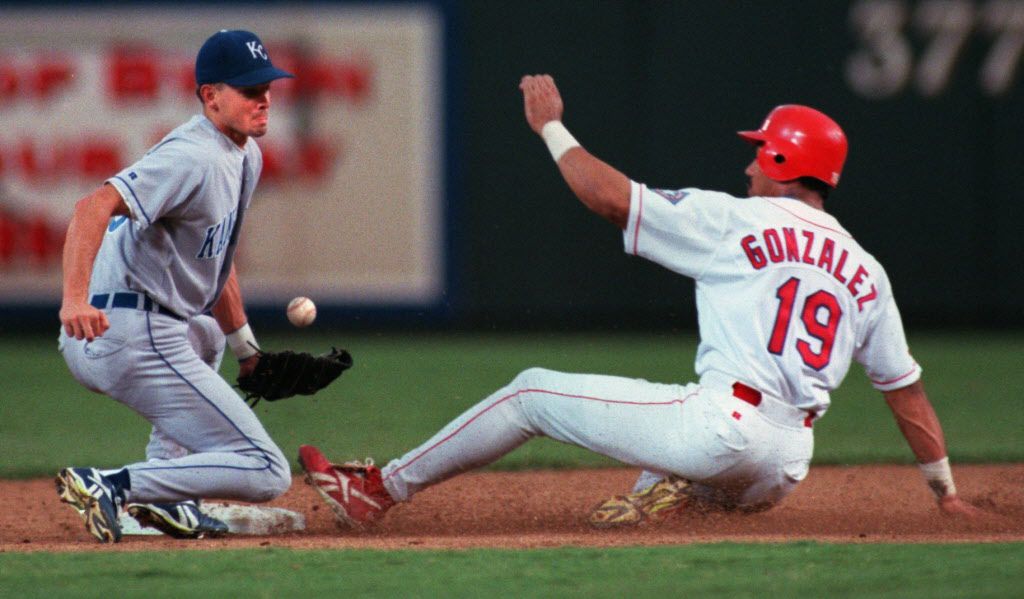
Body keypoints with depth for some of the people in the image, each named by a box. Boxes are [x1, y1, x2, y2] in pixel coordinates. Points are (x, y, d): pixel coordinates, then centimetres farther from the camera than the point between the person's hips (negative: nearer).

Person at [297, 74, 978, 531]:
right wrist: (946, 489, 22)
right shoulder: (866, 272, 15)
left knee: (532, 391, 7)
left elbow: (607, 194, -4)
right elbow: (907, 387, 15)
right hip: (782, 474, 6)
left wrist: (551, 126, 11)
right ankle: (668, 492, 4)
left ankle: (382, 488, 11)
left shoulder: (737, 221, -1)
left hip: (721, 428, -6)